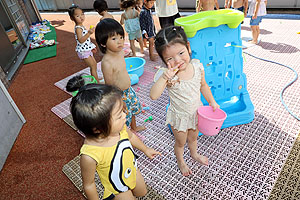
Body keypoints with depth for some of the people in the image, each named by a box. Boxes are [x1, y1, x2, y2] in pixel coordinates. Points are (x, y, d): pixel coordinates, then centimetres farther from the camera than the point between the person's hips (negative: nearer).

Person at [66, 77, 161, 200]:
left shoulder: (118, 126, -27)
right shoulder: (90, 156, -42)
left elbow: (130, 136, -3)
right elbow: (89, 185, -22)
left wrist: (145, 149, 13)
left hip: (133, 170, 5)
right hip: (117, 187, -5)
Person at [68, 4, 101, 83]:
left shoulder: (81, 26, 10)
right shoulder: (78, 28, -21)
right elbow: (81, 40, -36)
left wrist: (92, 47, 23)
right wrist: (89, 33, -45)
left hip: (87, 49, 10)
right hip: (83, 51, -10)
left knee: (94, 64, 19)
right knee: (93, 66, -6)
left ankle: (94, 78, 34)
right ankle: (97, 82, 2)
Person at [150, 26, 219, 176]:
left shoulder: (197, 65, -17)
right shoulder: (168, 75, -30)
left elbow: (203, 85, 2)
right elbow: (153, 96, -41)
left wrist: (212, 102, 6)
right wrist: (164, 77, -51)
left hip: (195, 112, 4)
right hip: (179, 116, -4)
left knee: (193, 137, 31)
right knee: (180, 142, 21)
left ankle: (194, 154, 63)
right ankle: (180, 161, 53)